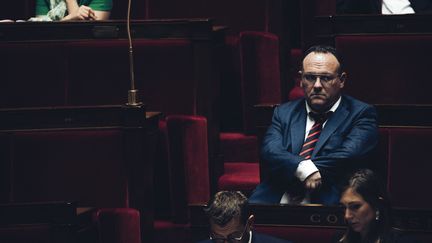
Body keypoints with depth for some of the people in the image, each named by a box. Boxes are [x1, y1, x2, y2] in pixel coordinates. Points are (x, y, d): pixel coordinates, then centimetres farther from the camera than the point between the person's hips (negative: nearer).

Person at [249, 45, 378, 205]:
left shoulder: (361, 114, 8)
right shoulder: (284, 113, 19)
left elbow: (349, 156, -9)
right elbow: (270, 151, 2)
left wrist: (289, 171, -7)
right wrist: (303, 168, -20)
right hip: (275, 202, 2)